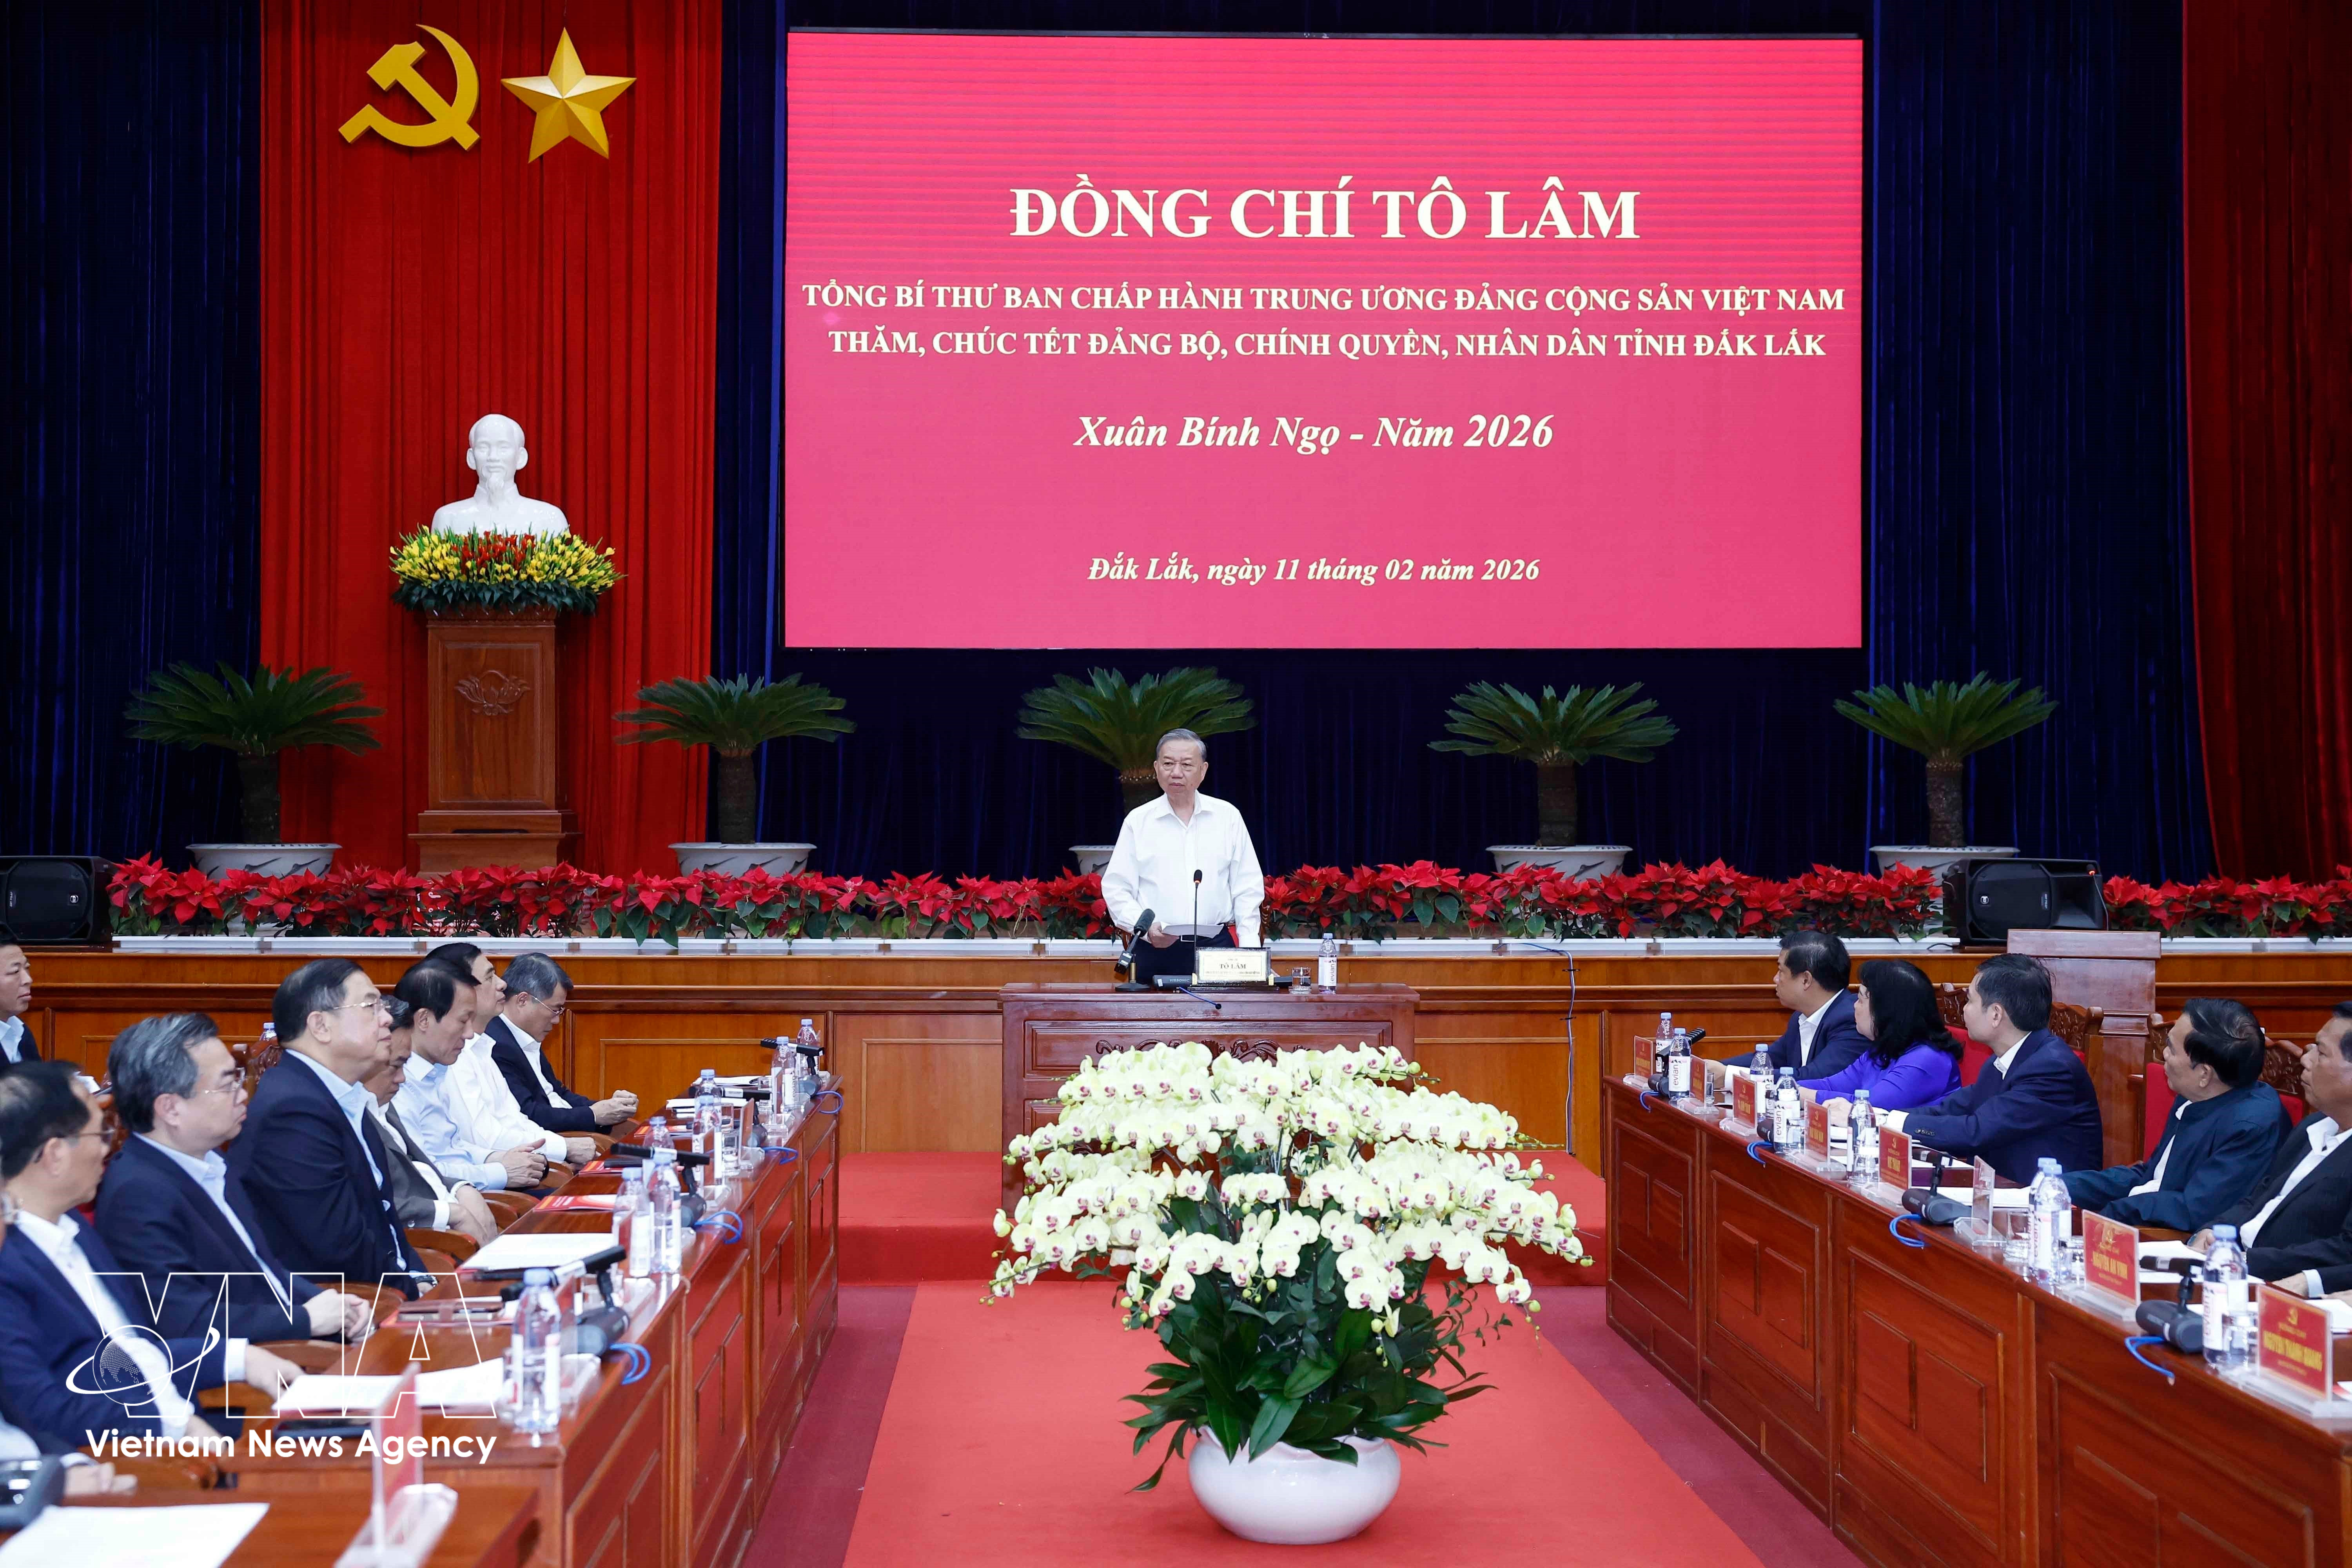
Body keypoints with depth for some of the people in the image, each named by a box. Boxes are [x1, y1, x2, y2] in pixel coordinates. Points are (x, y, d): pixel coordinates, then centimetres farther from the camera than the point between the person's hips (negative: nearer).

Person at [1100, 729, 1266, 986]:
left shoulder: (1228, 817, 10)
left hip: (1216, 946, 1)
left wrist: (1249, 947, -1)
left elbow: (1247, 888, 9)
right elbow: (1116, 889, 4)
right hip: (1156, 952, -1)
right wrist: (1146, 927, -12)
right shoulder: (1138, 821, 7)